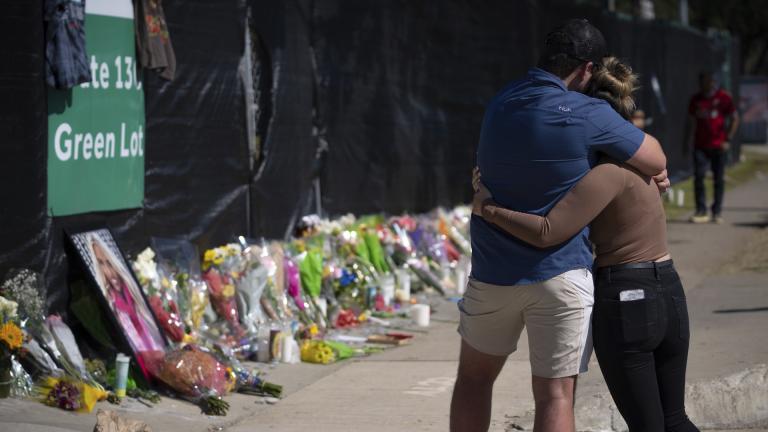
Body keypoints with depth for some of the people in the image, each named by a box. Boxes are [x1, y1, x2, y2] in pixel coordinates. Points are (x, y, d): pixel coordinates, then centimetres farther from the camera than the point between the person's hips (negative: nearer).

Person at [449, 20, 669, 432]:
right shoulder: (587, 116, -15)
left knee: (474, 376, 21)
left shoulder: (503, 102, 4)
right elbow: (656, 161, -6)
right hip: (561, 274, -5)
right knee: (555, 396, 0)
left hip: (494, 272, 5)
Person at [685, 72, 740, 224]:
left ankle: (717, 212, 12)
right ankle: (701, 211, -2)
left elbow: (734, 119, 2)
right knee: (698, 177, -7)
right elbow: (691, 121, 16)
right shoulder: (696, 99, 8)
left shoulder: (724, 97, -1)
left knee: (719, 179, 3)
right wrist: (687, 142, 10)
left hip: (719, 146, -2)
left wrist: (728, 140, -5)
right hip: (700, 145, 2)